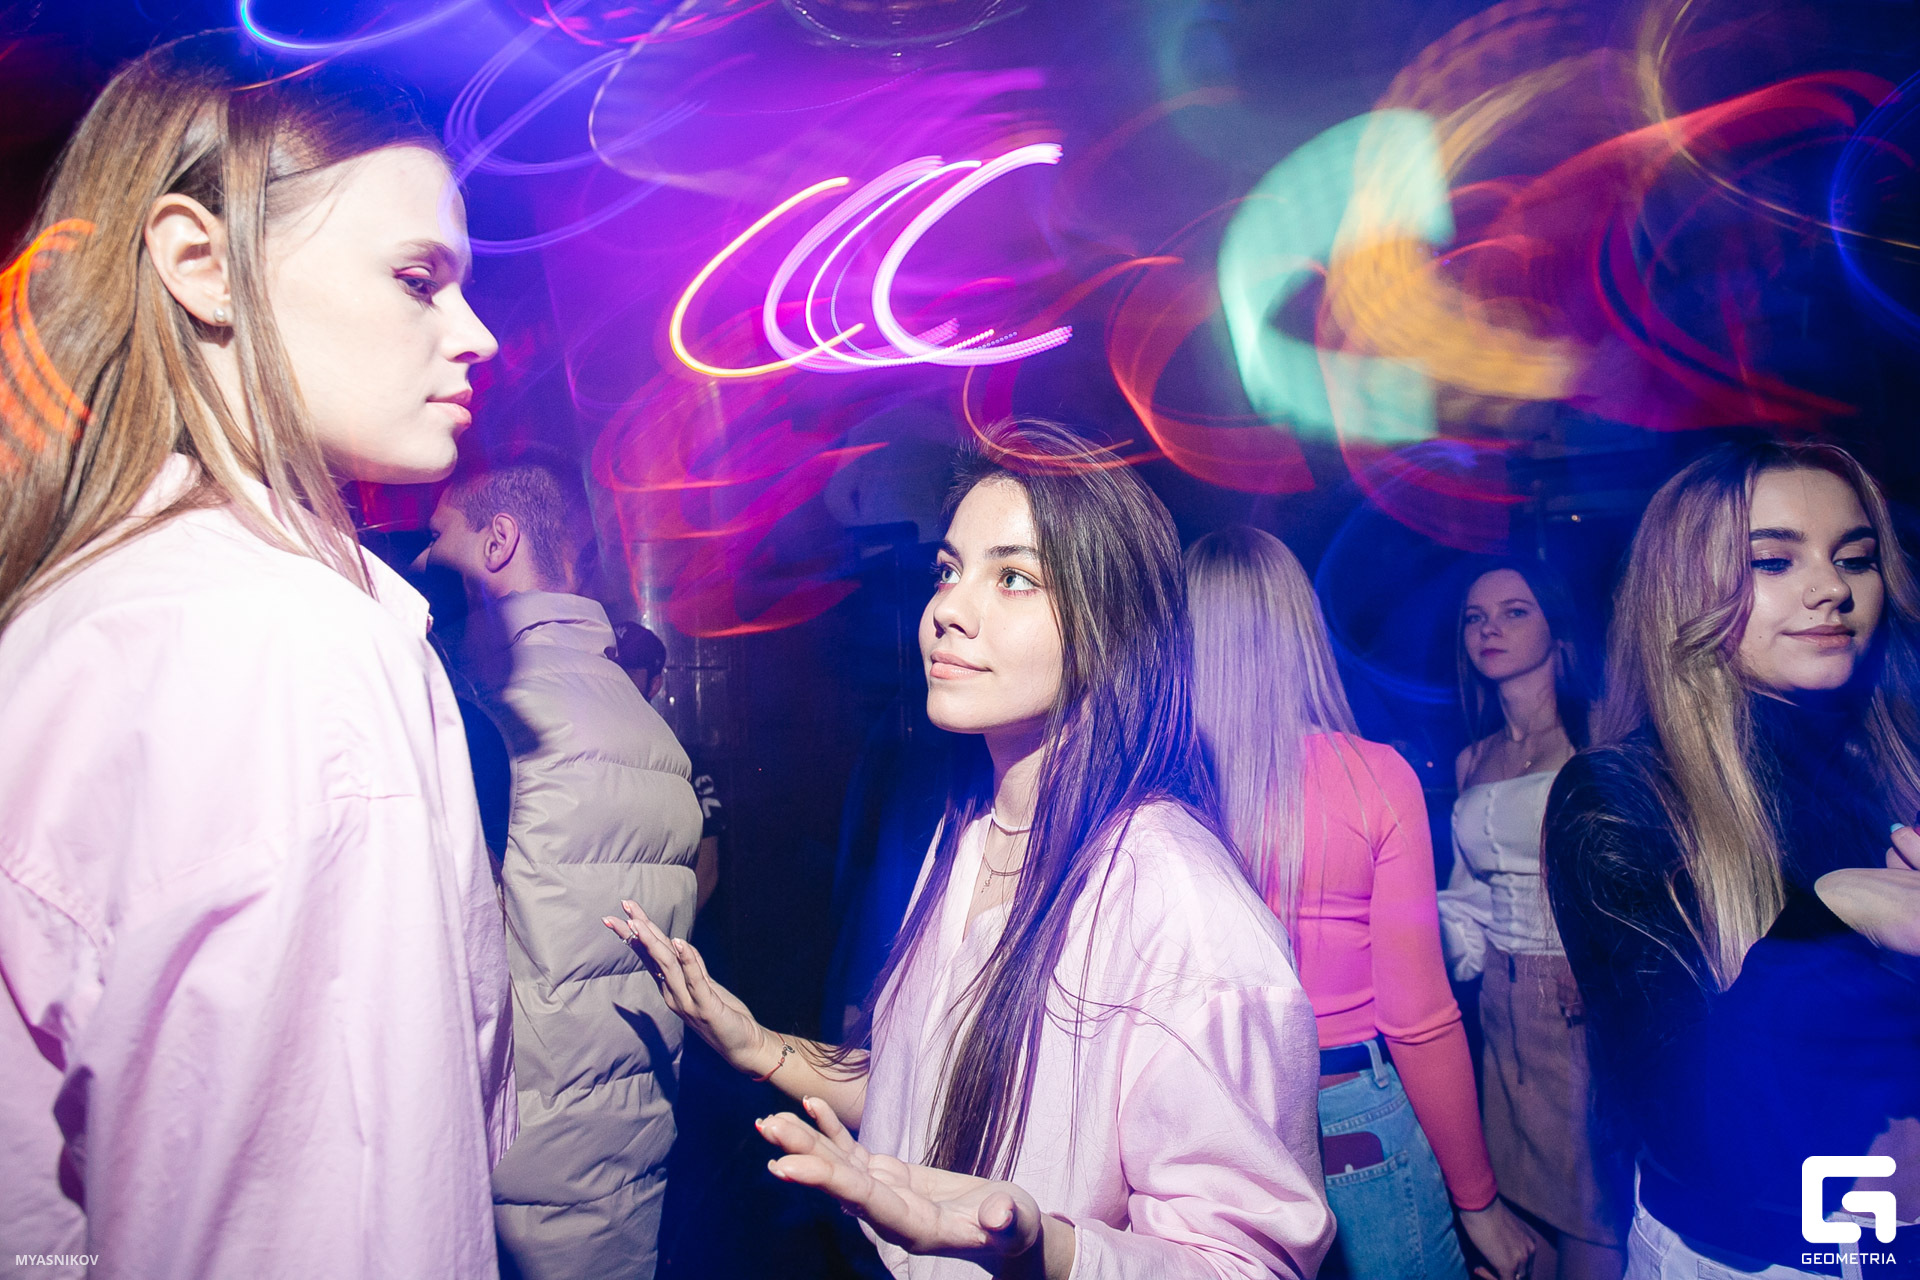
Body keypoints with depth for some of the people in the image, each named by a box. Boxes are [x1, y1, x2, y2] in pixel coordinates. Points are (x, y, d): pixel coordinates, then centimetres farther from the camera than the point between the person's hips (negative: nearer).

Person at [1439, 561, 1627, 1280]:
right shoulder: (1472, 762, 12)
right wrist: (1464, 948, 3)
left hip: (1595, 998, -5)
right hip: (1508, 1009, 5)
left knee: (1596, 1201, -1)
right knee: (1524, 1195, 12)